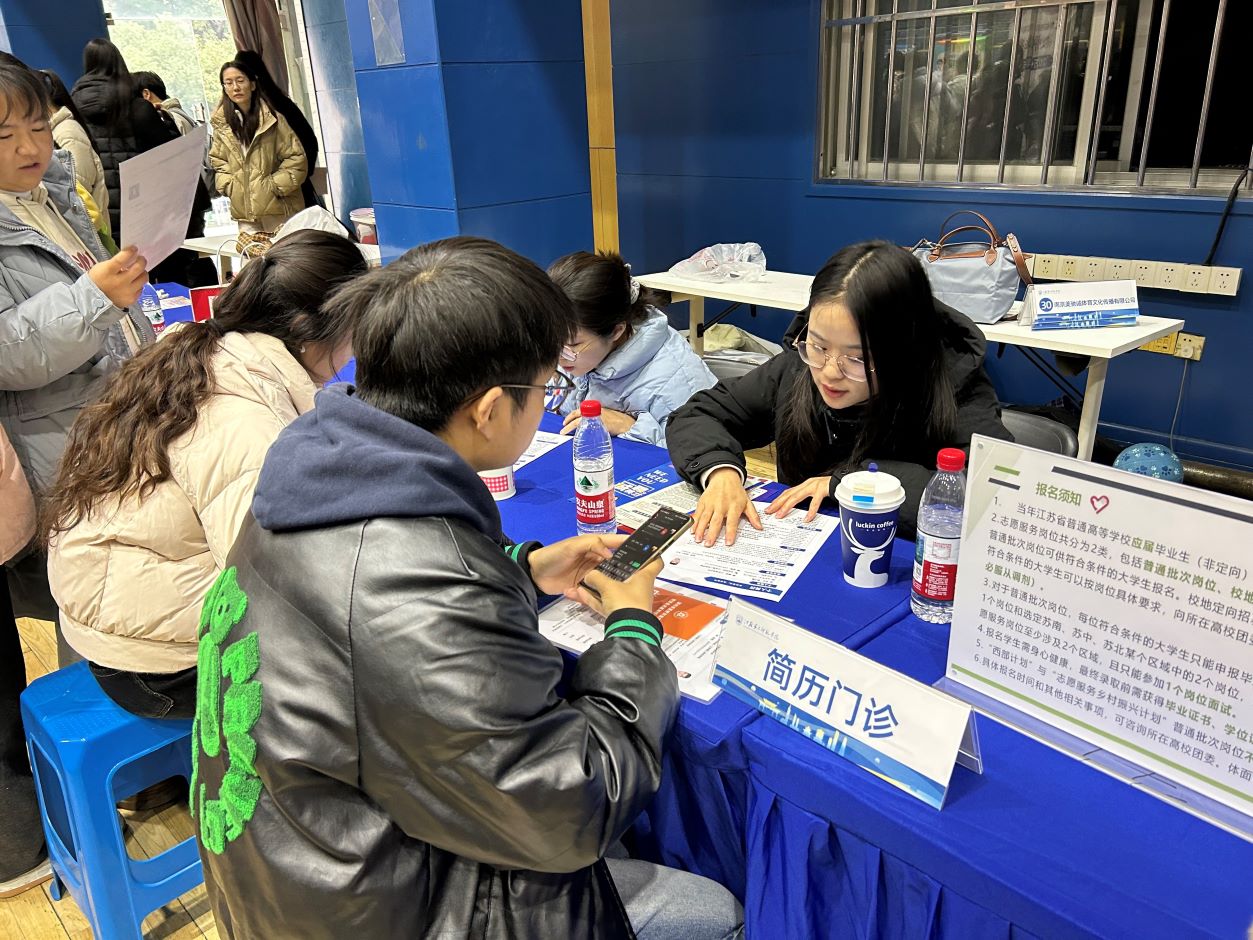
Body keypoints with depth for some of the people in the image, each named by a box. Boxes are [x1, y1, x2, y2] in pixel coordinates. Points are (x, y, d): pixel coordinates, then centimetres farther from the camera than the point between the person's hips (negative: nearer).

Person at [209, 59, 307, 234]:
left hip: (277, 207, -3)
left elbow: (296, 158, -5)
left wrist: (274, 185, -9)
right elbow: (217, 161, 17)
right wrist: (228, 186, 1)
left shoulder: (272, 118, -5)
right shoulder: (221, 123, 8)